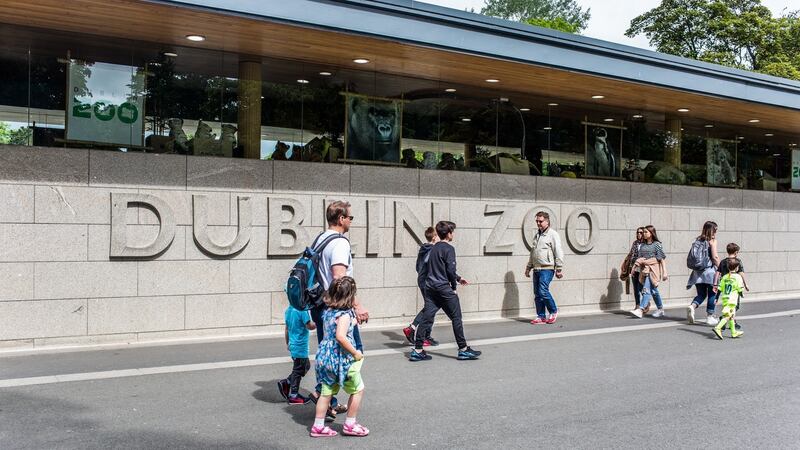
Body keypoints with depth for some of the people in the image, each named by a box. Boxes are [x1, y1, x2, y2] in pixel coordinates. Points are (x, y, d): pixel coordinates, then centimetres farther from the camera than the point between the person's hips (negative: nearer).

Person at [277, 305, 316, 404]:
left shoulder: (288, 310, 7)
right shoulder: (302, 310, -20)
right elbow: (310, 326, -19)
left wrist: (287, 343, 24)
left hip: (293, 344, 8)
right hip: (300, 346, -8)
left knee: (306, 366, 20)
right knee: (298, 371, 3)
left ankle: (285, 383, 16)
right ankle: (293, 396, 12)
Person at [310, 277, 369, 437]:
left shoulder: (327, 311, 6)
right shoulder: (345, 315, -19)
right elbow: (341, 337, -30)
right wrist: (355, 352, -20)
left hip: (325, 356, 8)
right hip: (341, 359, -8)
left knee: (326, 392, 15)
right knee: (358, 390, 11)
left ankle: (318, 426, 19)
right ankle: (350, 424, 18)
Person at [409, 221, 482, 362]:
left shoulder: (434, 248, 17)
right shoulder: (448, 249, -9)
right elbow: (450, 270, -15)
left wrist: (458, 278, 33)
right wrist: (454, 286, 0)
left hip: (430, 287, 8)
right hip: (444, 287, -8)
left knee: (426, 318, 4)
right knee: (456, 318, 3)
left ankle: (417, 350, 0)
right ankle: (463, 349, 9)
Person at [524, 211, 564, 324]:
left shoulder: (552, 234, -4)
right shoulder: (537, 235, 20)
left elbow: (559, 253, -8)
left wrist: (559, 269, -11)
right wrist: (528, 267, 24)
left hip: (547, 269, -7)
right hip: (536, 269, 8)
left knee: (543, 291, -15)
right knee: (537, 294, 5)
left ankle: (553, 311, 5)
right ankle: (541, 316, 11)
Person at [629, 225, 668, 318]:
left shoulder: (657, 244, -3)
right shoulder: (642, 245, 14)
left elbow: (661, 259, -4)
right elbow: (639, 258, 14)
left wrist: (664, 272, -6)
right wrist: (635, 268, 1)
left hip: (652, 270, -6)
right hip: (644, 270, 6)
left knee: (646, 290, -16)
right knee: (653, 290, 14)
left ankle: (640, 310, -25)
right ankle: (661, 310, 26)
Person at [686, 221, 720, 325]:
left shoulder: (698, 240, 7)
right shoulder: (712, 241, -8)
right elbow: (714, 257, -13)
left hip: (698, 271, 5)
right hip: (709, 270, -5)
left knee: (701, 294, 13)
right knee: (712, 294, 9)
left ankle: (692, 306, -14)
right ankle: (710, 316, 13)